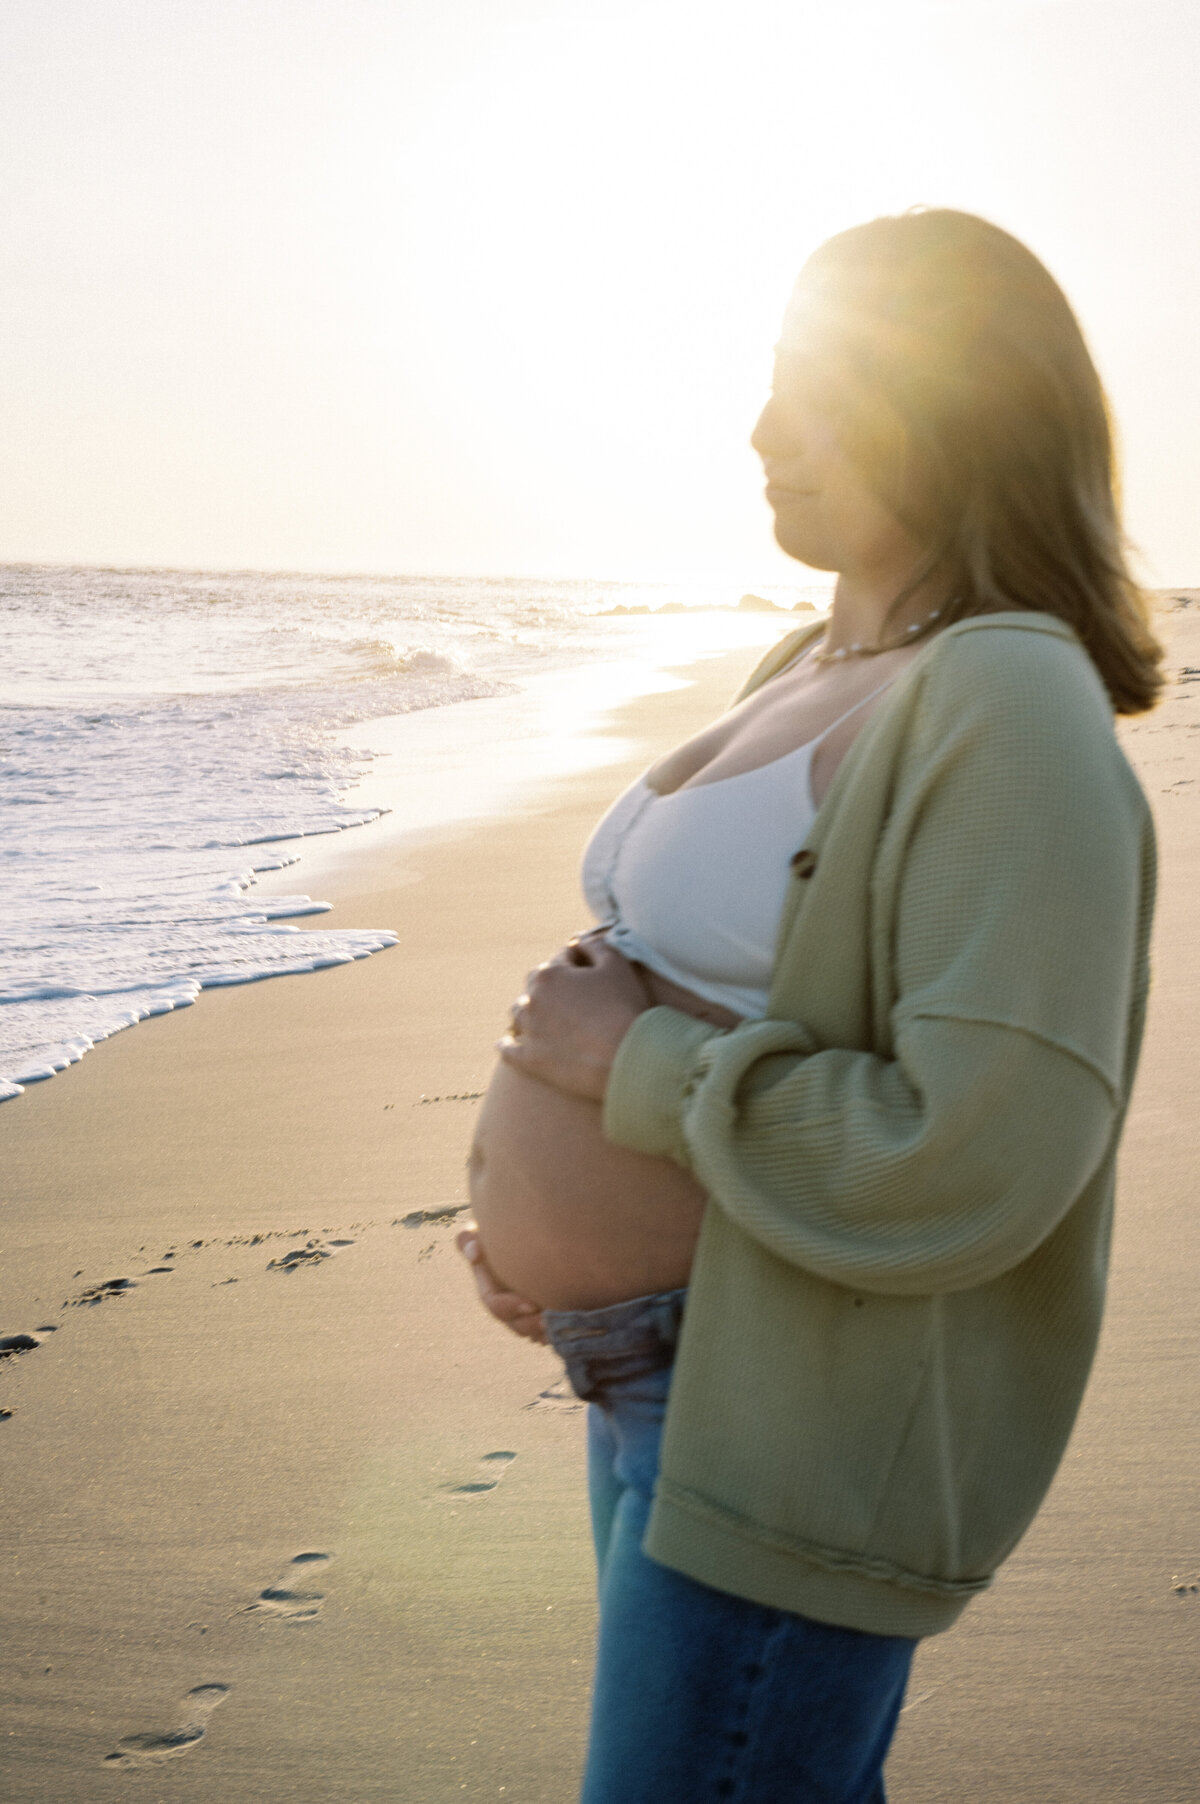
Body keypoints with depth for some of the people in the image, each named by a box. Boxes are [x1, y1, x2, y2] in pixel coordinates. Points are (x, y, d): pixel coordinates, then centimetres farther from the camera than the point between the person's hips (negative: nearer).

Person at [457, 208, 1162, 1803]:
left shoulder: (1010, 705, -20)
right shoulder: (808, 670, 9)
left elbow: (979, 1164, -29)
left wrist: (639, 1065, -19)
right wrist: (518, 1178, 6)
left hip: (798, 1433, -9)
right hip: (659, 1371, 9)